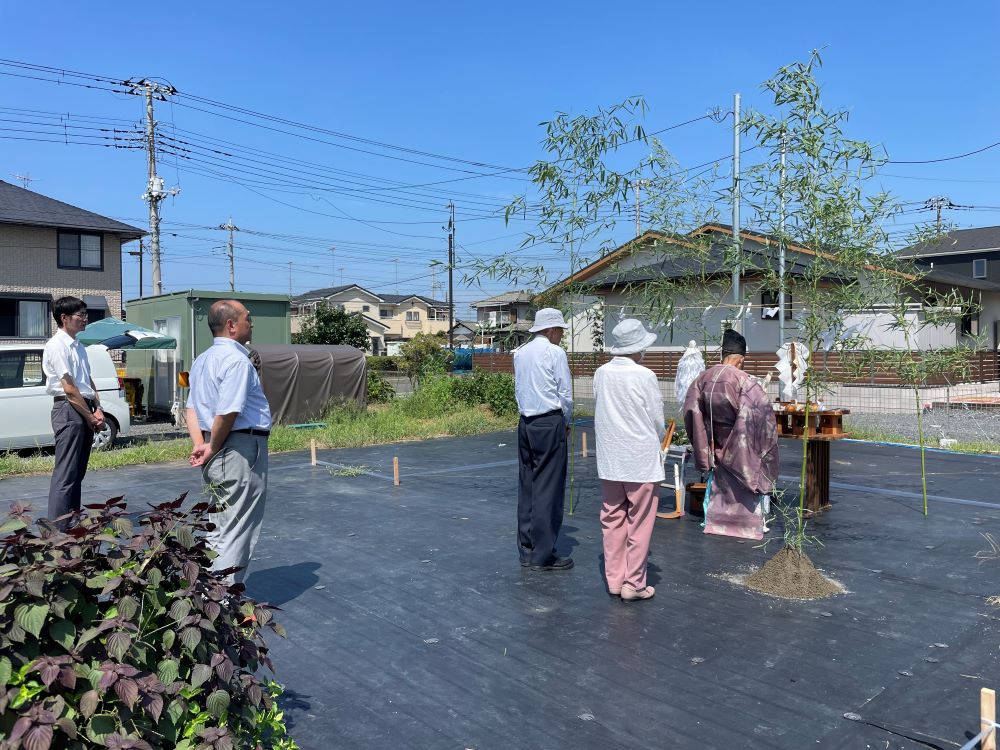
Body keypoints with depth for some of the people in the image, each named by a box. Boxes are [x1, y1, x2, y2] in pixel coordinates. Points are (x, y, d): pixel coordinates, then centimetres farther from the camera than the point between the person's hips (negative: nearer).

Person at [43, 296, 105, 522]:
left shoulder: (78, 346, 17)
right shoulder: (57, 346, -10)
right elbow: (69, 388, -14)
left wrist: (97, 410, 4)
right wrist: (90, 417, -10)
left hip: (86, 412, 9)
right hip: (68, 410, -9)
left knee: (78, 472, 13)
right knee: (65, 474, -10)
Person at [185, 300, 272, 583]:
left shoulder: (203, 360, 16)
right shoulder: (237, 360, -16)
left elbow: (192, 408, 14)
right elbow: (228, 413, -23)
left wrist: (201, 444, 3)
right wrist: (213, 449, -10)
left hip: (219, 453, 10)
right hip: (243, 449, -10)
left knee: (220, 529, 19)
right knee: (237, 534, -2)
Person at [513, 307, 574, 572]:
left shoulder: (520, 353, 11)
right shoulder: (555, 353, -8)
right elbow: (565, 393, -7)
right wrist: (566, 422, 9)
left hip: (525, 422, 7)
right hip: (550, 423, -7)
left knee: (526, 485, 10)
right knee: (548, 488, -3)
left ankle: (527, 550, 17)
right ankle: (543, 555, 0)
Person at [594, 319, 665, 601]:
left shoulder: (601, 374, -1)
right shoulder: (644, 376, -14)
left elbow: (603, 411, 7)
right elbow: (658, 421, -6)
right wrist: (655, 440, 13)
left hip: (609, 459, 5)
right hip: (640, 459, -5)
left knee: (613, 520, 13)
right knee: (639, 523, 6)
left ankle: (614, 580, 21)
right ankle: (633, 584, 11)